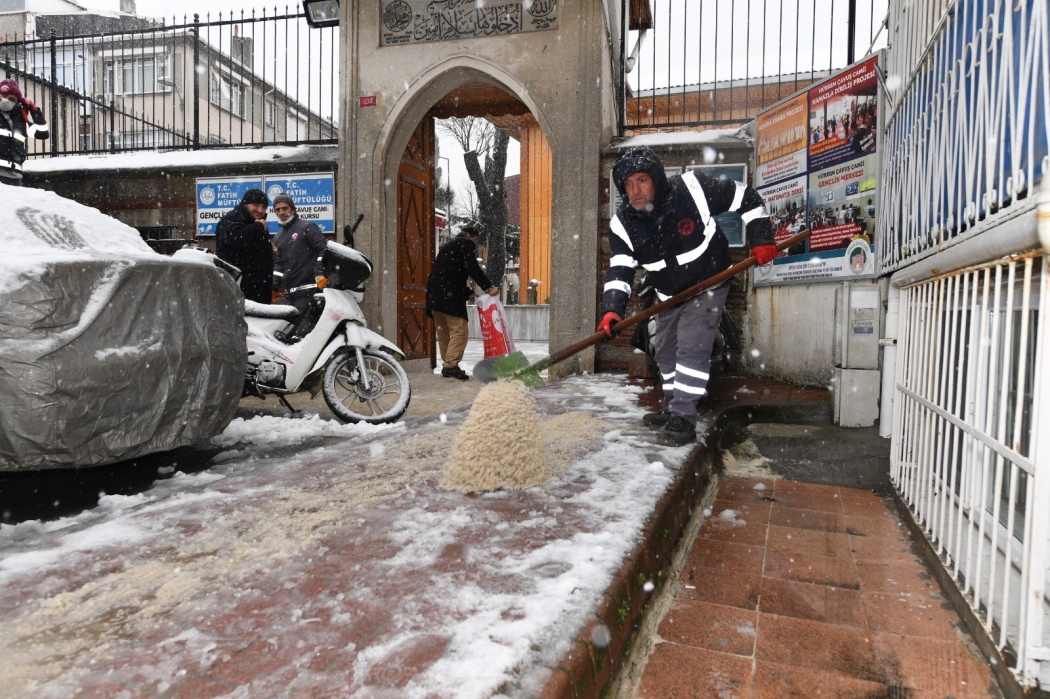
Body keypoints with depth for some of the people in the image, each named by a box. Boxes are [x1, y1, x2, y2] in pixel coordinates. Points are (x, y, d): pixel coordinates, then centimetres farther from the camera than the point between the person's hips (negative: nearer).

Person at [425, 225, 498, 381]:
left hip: (435, 294, 9)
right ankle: (451, 365, -18)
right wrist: (488, 287, -8)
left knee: (443, 333, 12)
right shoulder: (467, 244, 5)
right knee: (459, 331, -10)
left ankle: (447, 365, 16)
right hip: (449, 295, -9)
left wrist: (469, 293, 28)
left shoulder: (448, 245, 31)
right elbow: (472, 268, -11)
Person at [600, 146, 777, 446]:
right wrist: (613, 309, -36)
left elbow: (745, 197, -14)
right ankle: (672, 408, 35)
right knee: (665, 350, 16)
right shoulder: (622, 224, -16)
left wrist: (760, 238, -17)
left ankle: (684, 419, -8)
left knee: (692, 349, -15)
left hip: (707, 286, -5)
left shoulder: (693, 188, -26)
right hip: (668, 294, 6)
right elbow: (619, 271, -20)